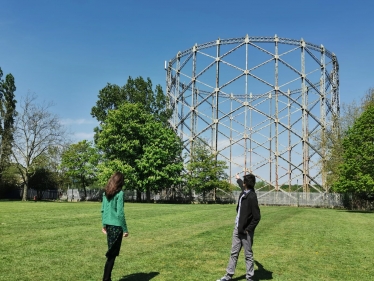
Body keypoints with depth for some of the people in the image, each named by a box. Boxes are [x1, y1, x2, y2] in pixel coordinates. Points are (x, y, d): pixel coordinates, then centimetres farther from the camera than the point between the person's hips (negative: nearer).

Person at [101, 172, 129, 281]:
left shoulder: (106, 193, 7)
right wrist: (125, 229, -8)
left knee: (111, 252, 16)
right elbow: (120, 213, -14)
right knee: (112, 254, 3)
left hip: (108, 225, 7)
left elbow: (103, 210, 11)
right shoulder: (119, 193, -13)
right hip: (116, 225, -6)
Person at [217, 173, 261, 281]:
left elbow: (257, 217, -19)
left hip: (245, 231, -8)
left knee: (248, 255, 4)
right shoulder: (244, 192, 3)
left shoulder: (252, 197, -20)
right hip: (237, 228, 8)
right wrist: (238, 179, 50)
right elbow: (242, 186, 31)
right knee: (234, 253, 15)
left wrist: (248, 229, -16)